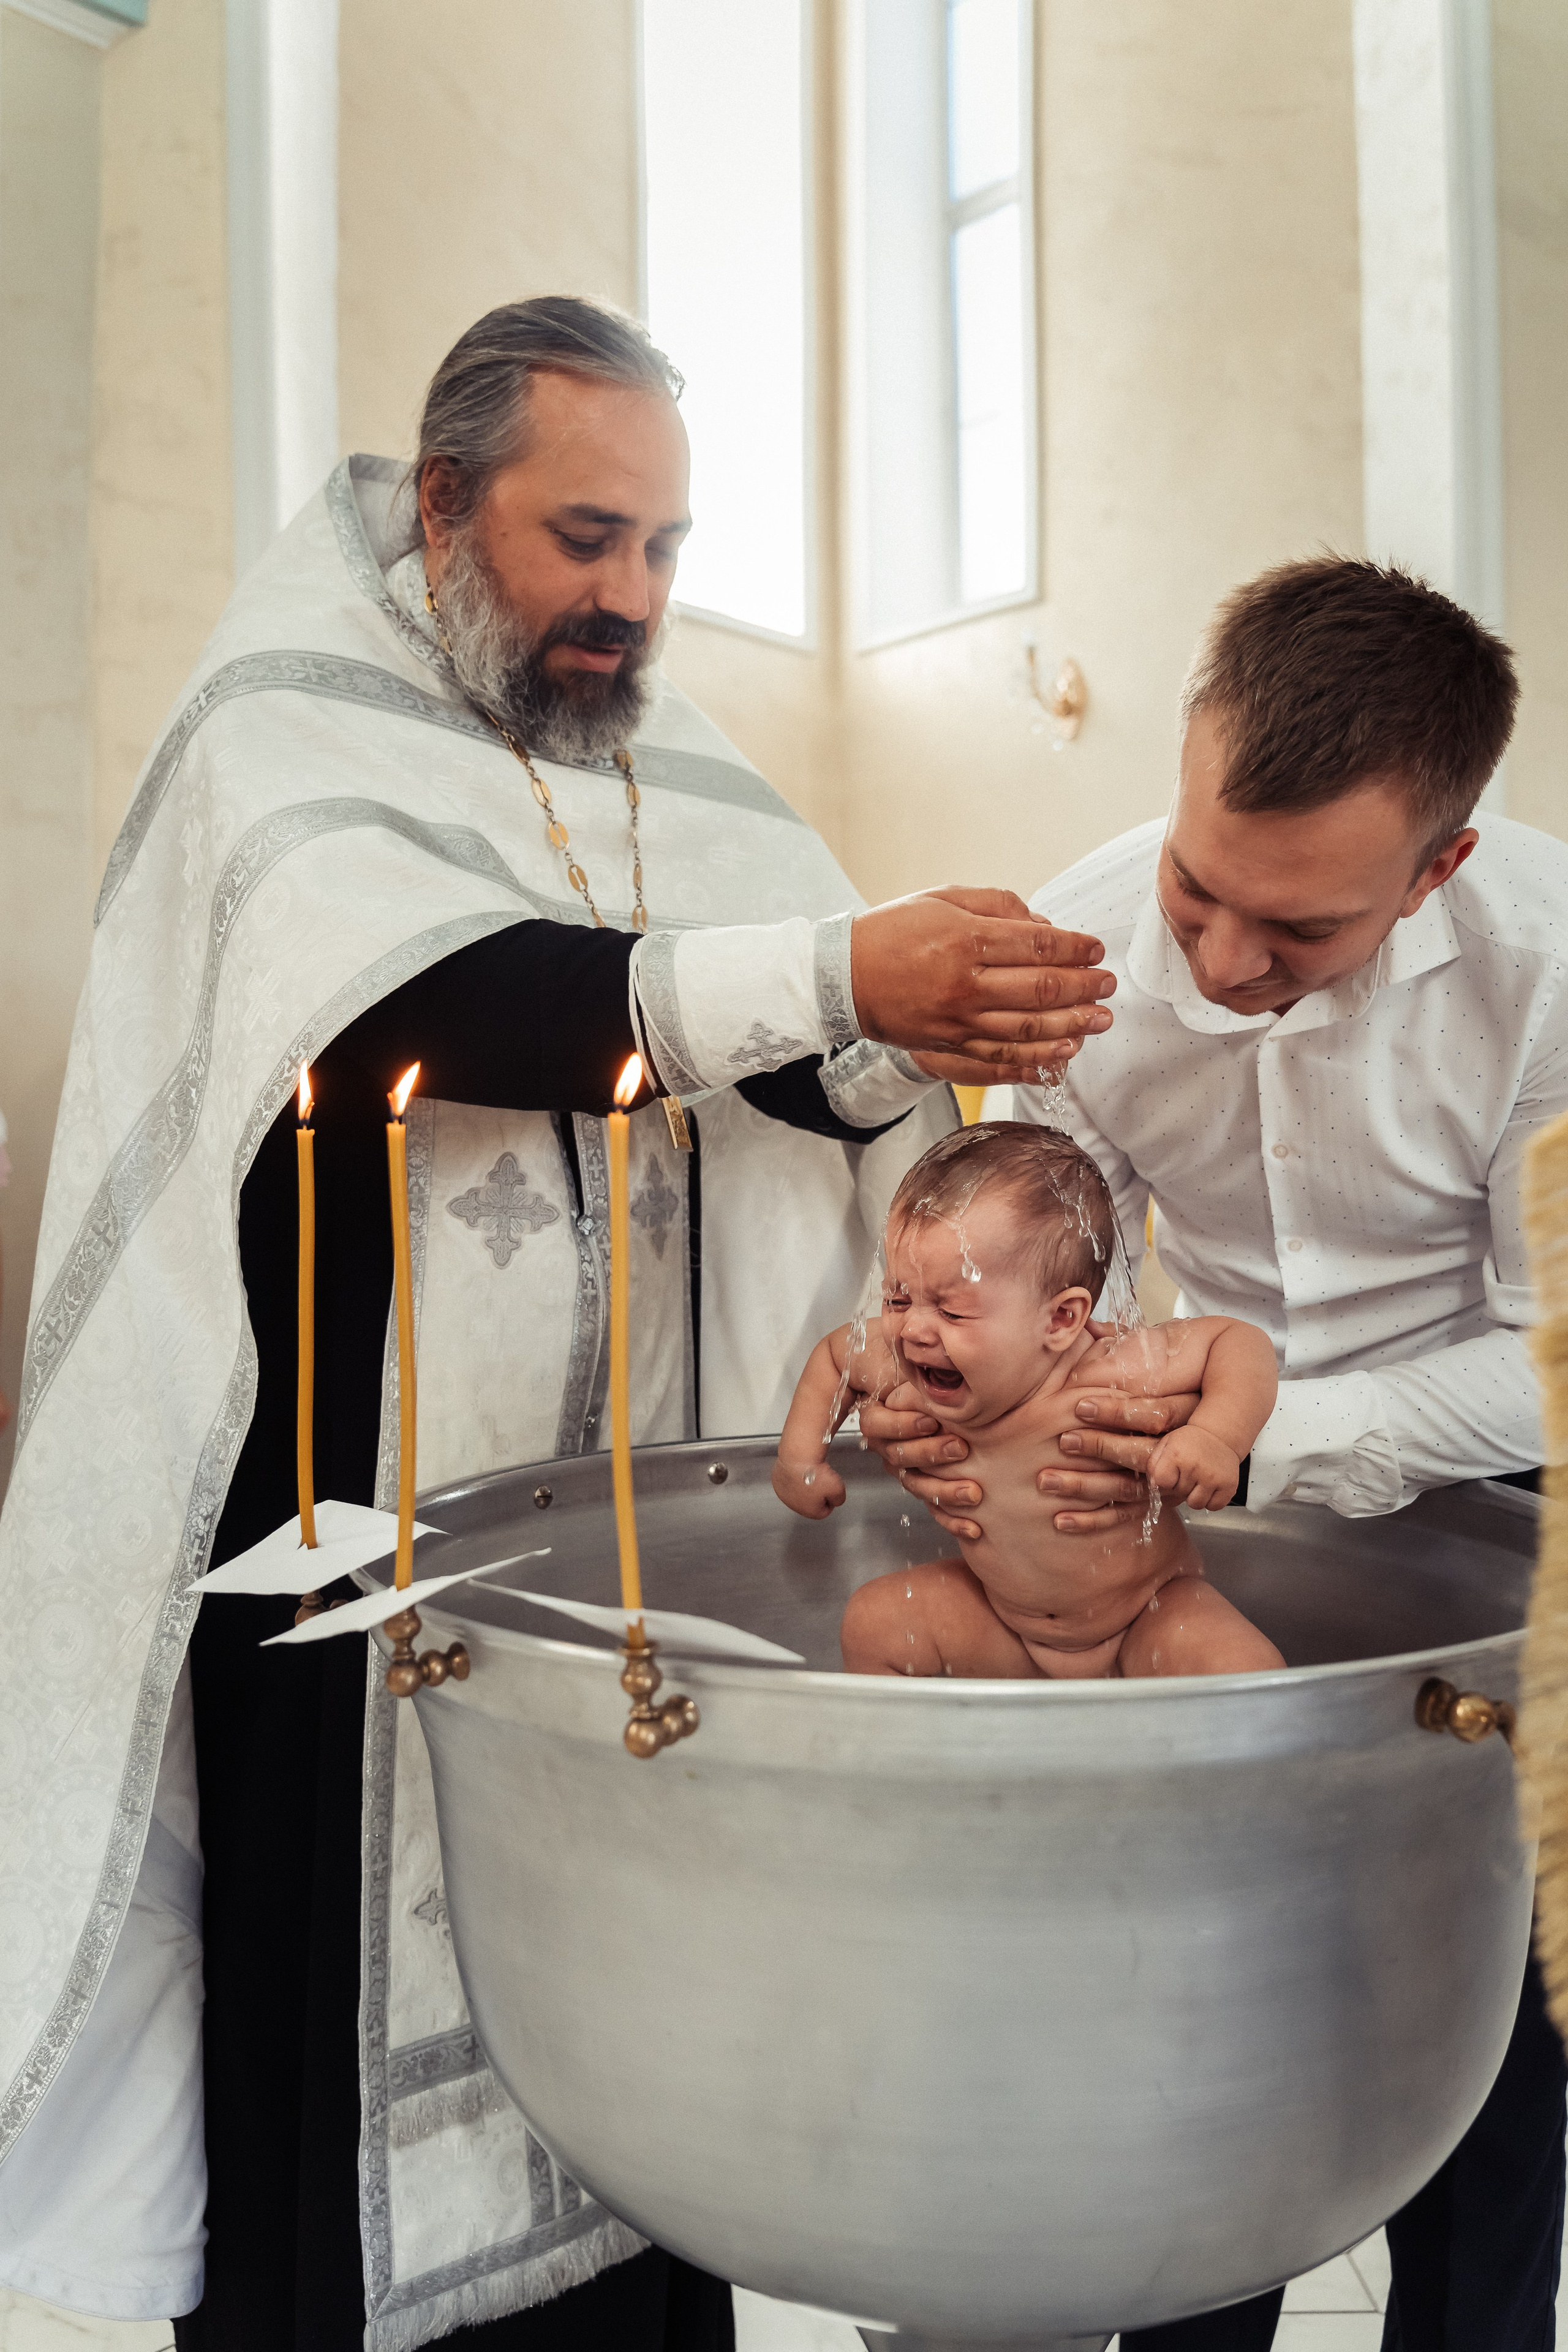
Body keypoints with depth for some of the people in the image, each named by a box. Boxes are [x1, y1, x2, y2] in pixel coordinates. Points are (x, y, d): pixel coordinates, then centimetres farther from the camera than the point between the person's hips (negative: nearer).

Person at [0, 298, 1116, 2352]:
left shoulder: (684, 779, 12)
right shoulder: (283, 730, -3)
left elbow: (840, 1082, 0)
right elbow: (427, 1008, -23)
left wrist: (936, 1025, -22)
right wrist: (832, 974, -29)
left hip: (641, 1539, 5)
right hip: (359, 1524, -4)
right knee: (352, 2045, 7)